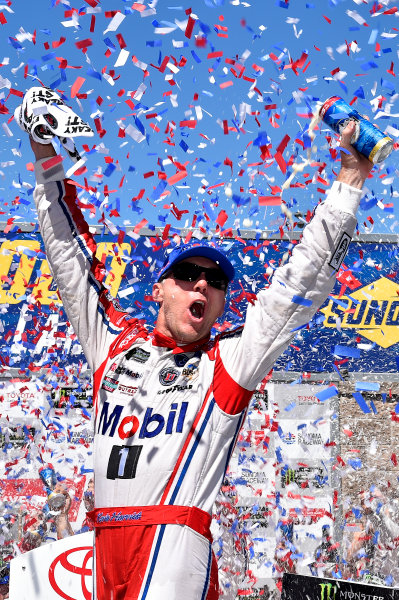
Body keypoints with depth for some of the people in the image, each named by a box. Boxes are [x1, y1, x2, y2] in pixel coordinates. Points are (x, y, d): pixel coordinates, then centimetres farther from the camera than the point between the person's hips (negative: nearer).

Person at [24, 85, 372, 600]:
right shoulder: (114, 342, 20)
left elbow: (303, 285, 9)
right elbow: (70, 257, 26)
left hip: (175, 542, -3)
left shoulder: (229, 360, 12)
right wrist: (46, 159, 25)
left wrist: (349, 181, 6)